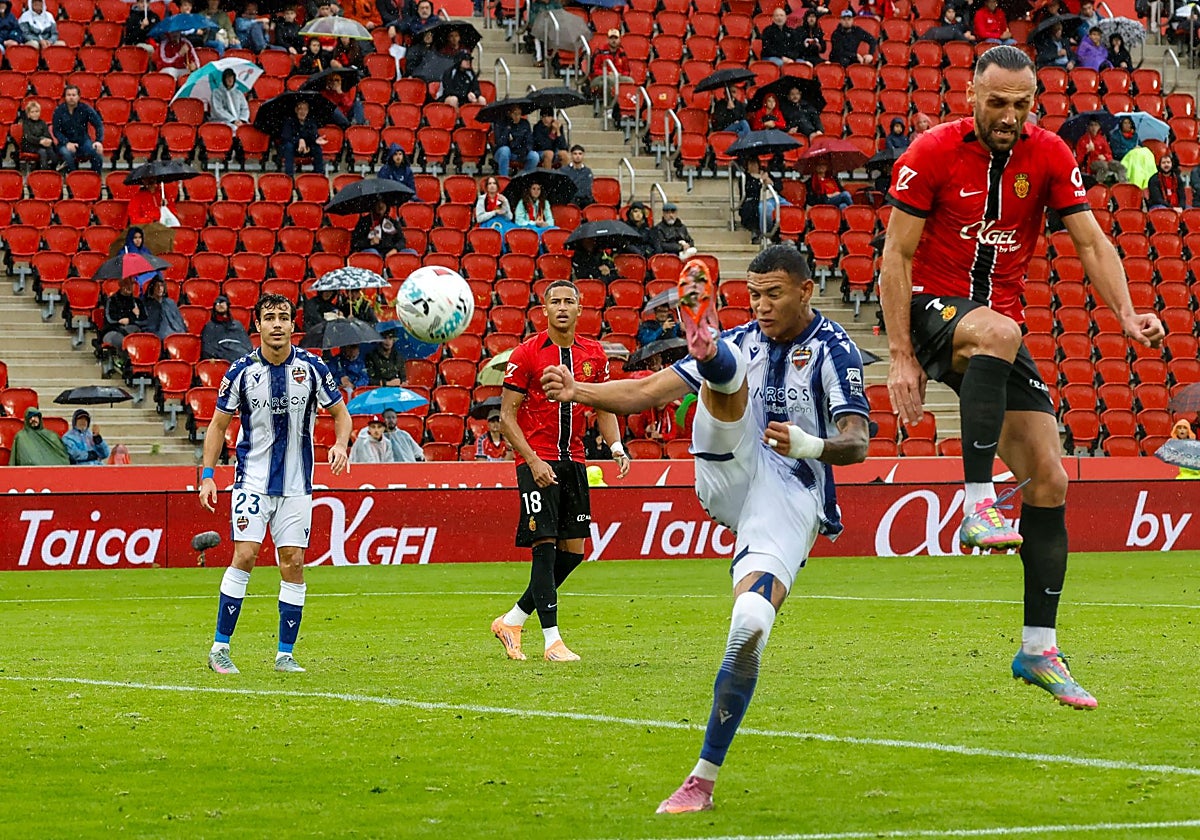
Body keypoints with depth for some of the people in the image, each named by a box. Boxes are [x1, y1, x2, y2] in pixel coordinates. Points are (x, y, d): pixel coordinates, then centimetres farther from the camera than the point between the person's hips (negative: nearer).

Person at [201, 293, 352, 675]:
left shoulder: (311, 367, -3)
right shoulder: (242, 371, -6)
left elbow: (340, 412, 8)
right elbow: (218, 424, 4)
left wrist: (341, 444, -12)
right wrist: (207, 475, -4)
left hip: (296, 484, 2)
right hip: (253, 481, -2)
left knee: (293, 564, 0)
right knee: (245, 555, -13)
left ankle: (285, 654, 8)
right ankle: (220, 647, -5)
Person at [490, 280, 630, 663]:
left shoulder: (593, 354, 8)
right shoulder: (526, 353, -7)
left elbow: (604, 408, 17)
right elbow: (507, 415, -6)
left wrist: (616, 447, -1)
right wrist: (533, 461, -16)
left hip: (573, 462, 6)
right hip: (537, 461, -6)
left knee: (573, 551, 4)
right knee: (545, 545, -12)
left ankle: (512, 621, 19)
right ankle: (552, 641, -9)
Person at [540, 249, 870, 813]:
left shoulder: (833, 351, -2)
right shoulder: (742, 342, 14)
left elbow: (856, 444, -13)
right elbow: (651, 391, 8)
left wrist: (810, 446, -34)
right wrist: (580, 392, -7)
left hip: (790, 499, -4)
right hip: (731, 478, 4)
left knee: (750, 625, -23)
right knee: (726, 366, -16)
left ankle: (703, 780, -15)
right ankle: (703, 339, -57)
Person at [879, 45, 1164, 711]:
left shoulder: (1049, 156, 1)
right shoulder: (933, 152, -10)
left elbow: (1092, 242, 0)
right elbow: (896, 257, -9)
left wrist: (1127, 315, -18)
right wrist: (901, 357, -16)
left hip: (1000, 329, 5)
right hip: (932, 307, -5)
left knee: (1049, 480, -5)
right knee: (998, 331, -41)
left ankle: (1039, 649, 2)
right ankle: (977, 504, -43)